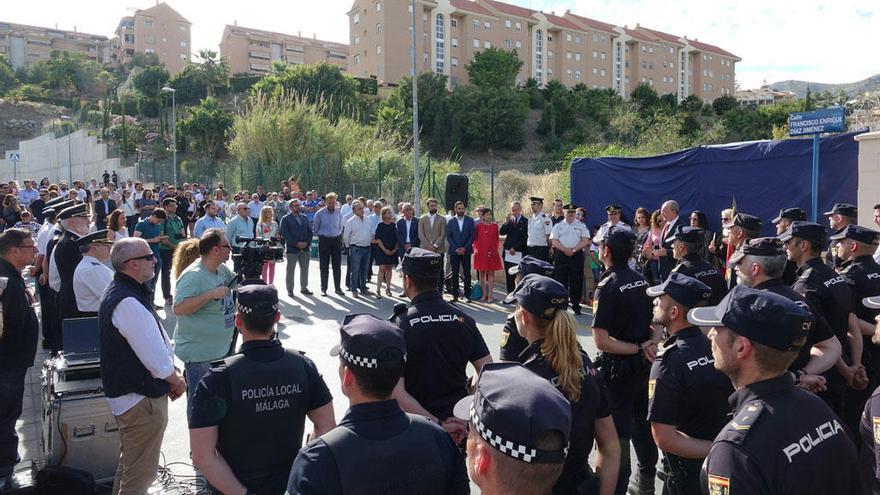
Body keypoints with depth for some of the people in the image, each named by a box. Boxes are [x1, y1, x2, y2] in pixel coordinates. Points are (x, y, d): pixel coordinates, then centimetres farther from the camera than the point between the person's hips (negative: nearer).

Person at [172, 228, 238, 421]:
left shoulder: (222, 270, 4)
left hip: (221, 348, 9)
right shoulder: (193, 276, -22)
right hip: (199, 354, -9)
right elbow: (178, 308, -29)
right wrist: (211, 294, -31)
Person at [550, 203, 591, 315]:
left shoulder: (581, 226, 10)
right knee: (561, 280, -1)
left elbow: (585, 241, 1)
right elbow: (554, 241, 1)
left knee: (576, 281, -1)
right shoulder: (558, 226, 10)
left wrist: (574, 250, -11)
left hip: (577, 255, 0)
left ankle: (576, 306, 6)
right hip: (561, 255, 0)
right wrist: (565, 250, -12)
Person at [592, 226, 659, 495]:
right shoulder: (641, 281, 2)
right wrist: (651, 344, -9)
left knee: (617, 432, 4)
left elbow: (601, 341, -23)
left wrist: (640, 349, -16)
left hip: (617, 368, -7)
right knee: (641, 423, 23)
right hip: (642, 365, 7)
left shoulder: (607, 286, -19)